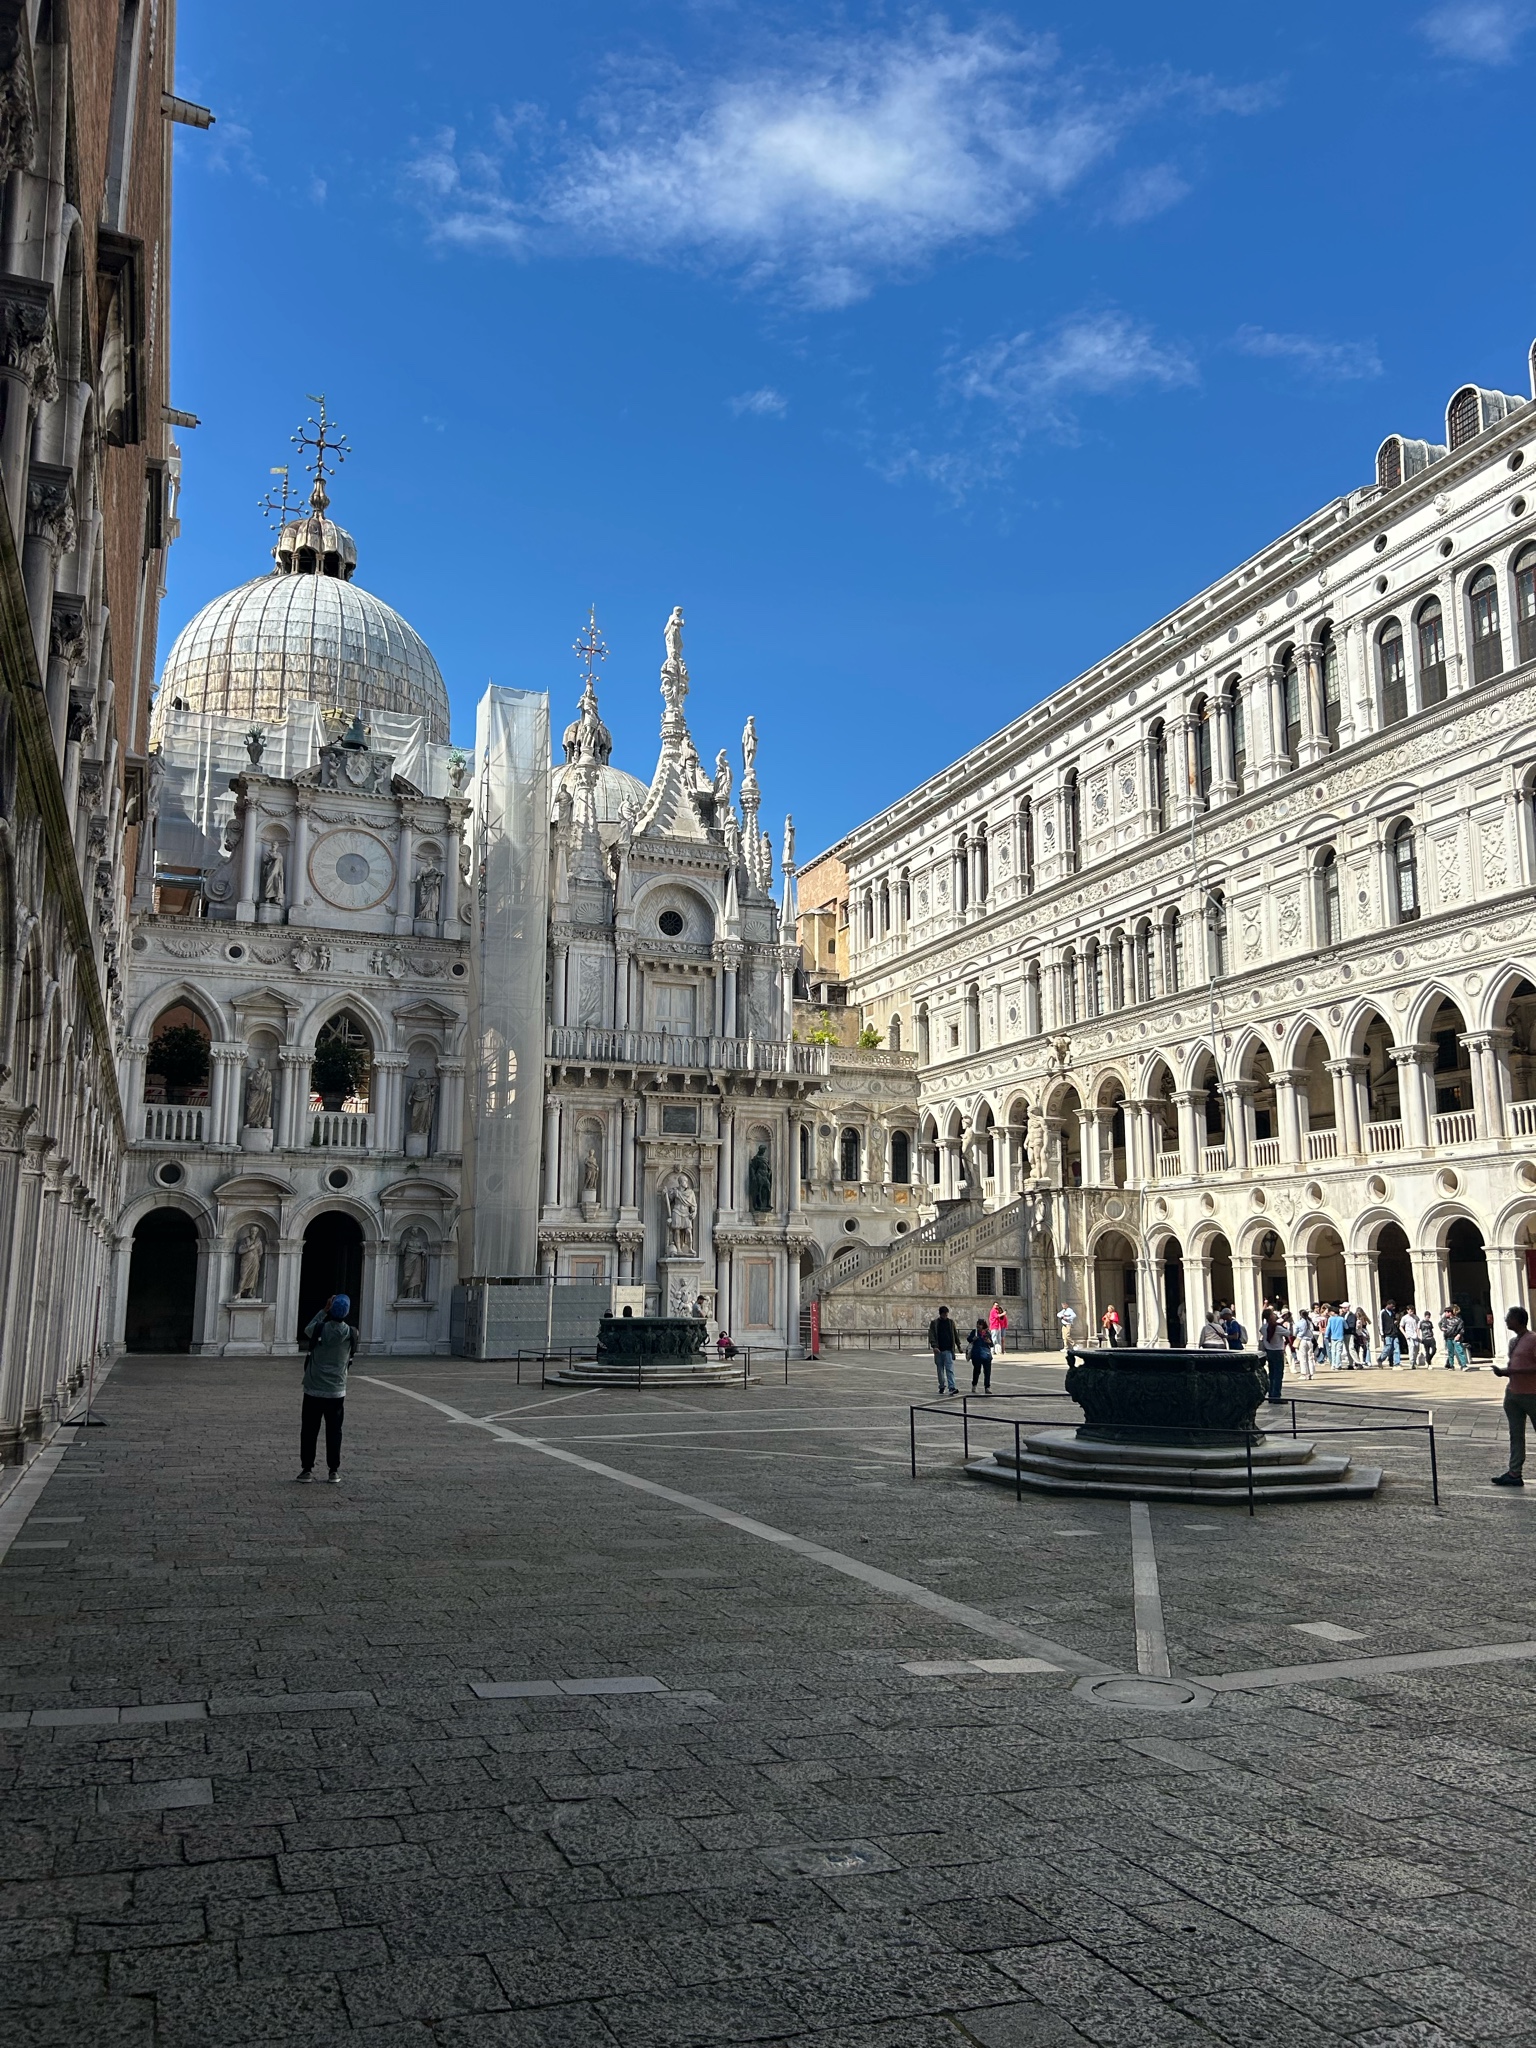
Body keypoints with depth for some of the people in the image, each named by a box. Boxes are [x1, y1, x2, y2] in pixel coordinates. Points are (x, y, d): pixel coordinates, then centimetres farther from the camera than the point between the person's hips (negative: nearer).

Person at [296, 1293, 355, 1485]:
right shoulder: (351, 1334, -7)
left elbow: (307, 1329, 10)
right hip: (337, 1391, 1)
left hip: (314, 1390, -1)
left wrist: (324, 1310, 8)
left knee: (309, 1431, 9)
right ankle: (333, 1471, 11)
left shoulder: (319, 1329, -12)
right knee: (334, 1432, 9)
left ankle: (307, 1469, 12)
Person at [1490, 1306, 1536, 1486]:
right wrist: (1504, 1371, 3)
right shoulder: (1513, 1341, 13)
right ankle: (1515, 1473, 8)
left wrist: (1512, 1371, -23)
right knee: (1516, 1435, 7)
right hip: (1512, 1393, 8)